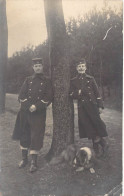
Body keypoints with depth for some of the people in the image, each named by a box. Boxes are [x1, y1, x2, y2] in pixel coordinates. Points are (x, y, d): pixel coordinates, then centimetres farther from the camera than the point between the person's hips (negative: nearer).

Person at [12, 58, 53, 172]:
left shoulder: (47, 81, 5)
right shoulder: (28, 80, 11)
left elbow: (48, 98, -5)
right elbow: (21, 96, 4)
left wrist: (36, 107, -15)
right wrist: (28, 106, -11)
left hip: (39, 113, -3)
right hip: (25, 112, 3)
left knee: (36, 136, -3)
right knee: (24, 135, 10)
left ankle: (34, 162, 8)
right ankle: (24, 158, 27)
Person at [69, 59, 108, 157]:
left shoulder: (91, 79, 8)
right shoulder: (73, 81, 10)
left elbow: (97, 93, 6)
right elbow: (72, 95, 7)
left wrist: (100, 106, 0)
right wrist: (78, 93, -15)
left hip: (92, 105, -1)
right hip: (82, 108, 1)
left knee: (96, 123, -4)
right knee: (89, 128, 1)